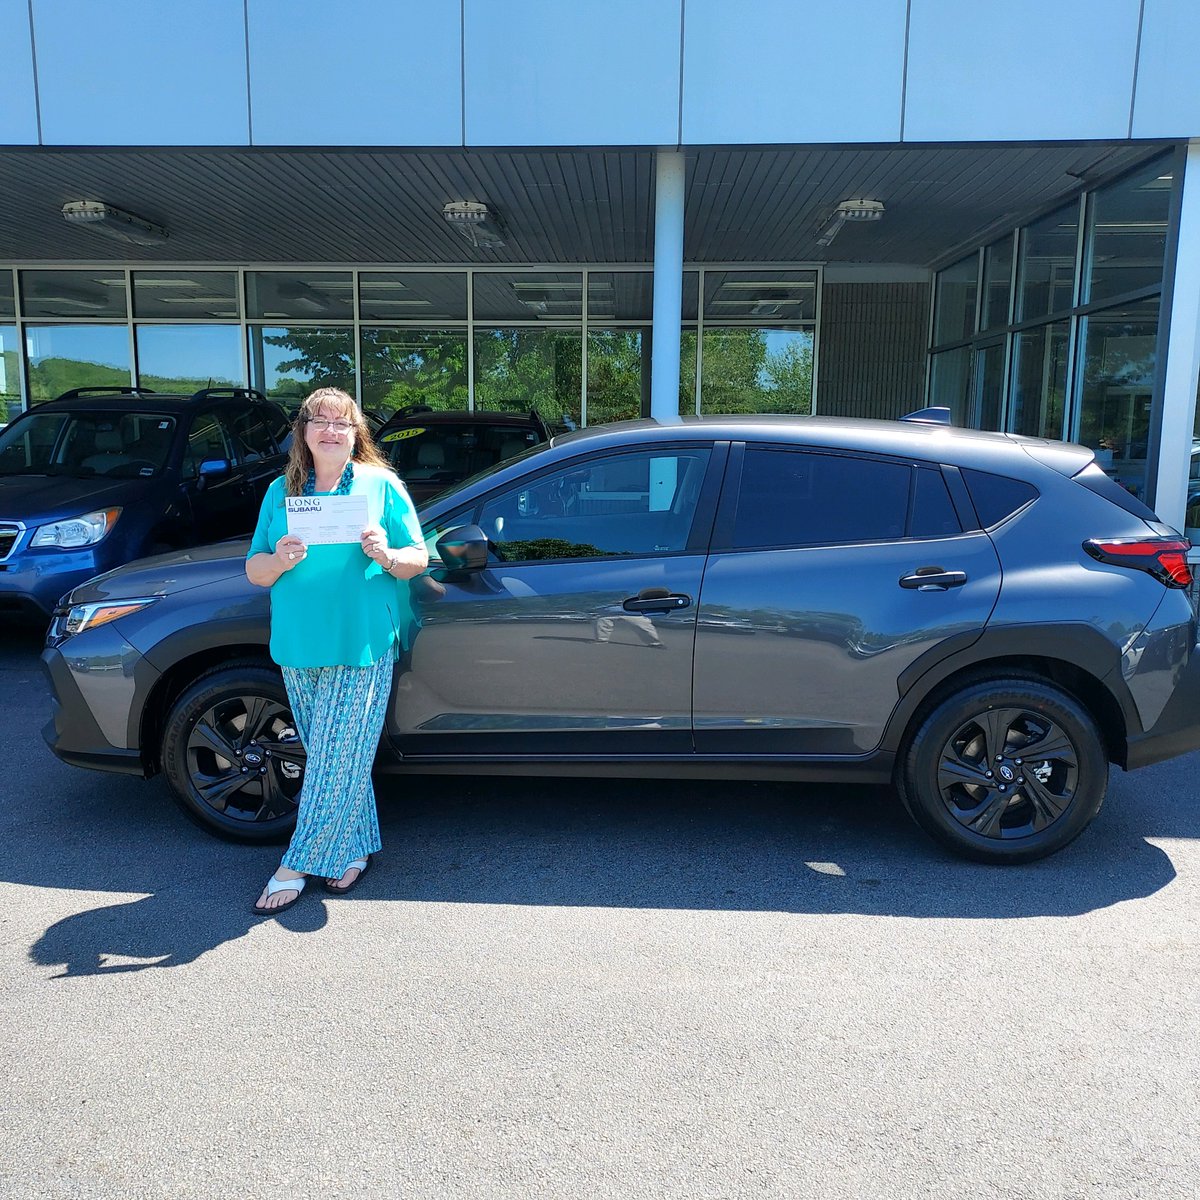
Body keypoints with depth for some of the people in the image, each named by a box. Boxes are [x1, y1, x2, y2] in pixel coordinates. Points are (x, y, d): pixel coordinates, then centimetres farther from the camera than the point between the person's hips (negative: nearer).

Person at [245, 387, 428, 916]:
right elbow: (253, 570, 10)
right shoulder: (281, 492, 10)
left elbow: (418, 559, 2)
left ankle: (297, 865, 11)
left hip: (363, 649, -3)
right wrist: (278, 560, -13)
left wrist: (386, 555, -19)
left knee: (338, 760, -1)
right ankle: (355, 850, 26)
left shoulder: (382, 485, 2)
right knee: (335, 756, 11)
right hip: (299, 649, 4)